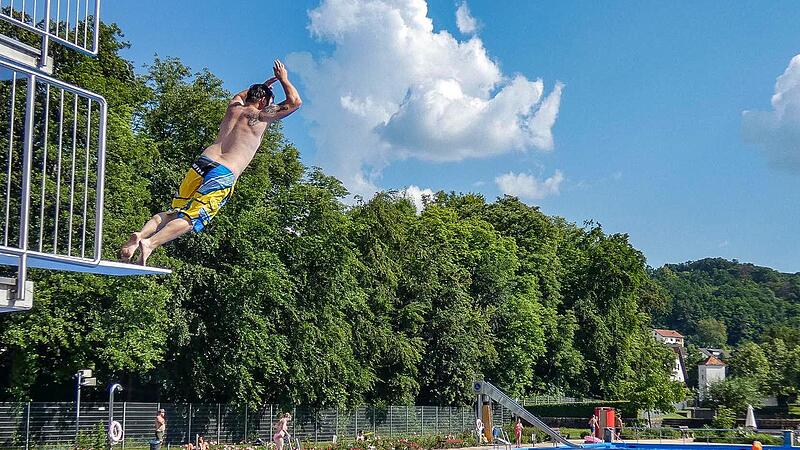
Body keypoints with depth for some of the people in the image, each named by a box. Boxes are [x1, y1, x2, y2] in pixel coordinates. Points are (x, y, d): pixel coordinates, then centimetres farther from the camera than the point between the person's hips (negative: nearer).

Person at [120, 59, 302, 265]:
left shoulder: (233, 107, 23)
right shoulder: (261, 116, 7)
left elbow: (241, 95, 50)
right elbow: (295, 102, 15)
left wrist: (265, 84, 58)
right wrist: (283, 79, 29)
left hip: (202, 163, 6)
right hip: (224, 174, -6)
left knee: (174, 212, 11)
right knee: (191, 218, -14)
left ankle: (140, 234, -12)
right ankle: (150, 243, -33)